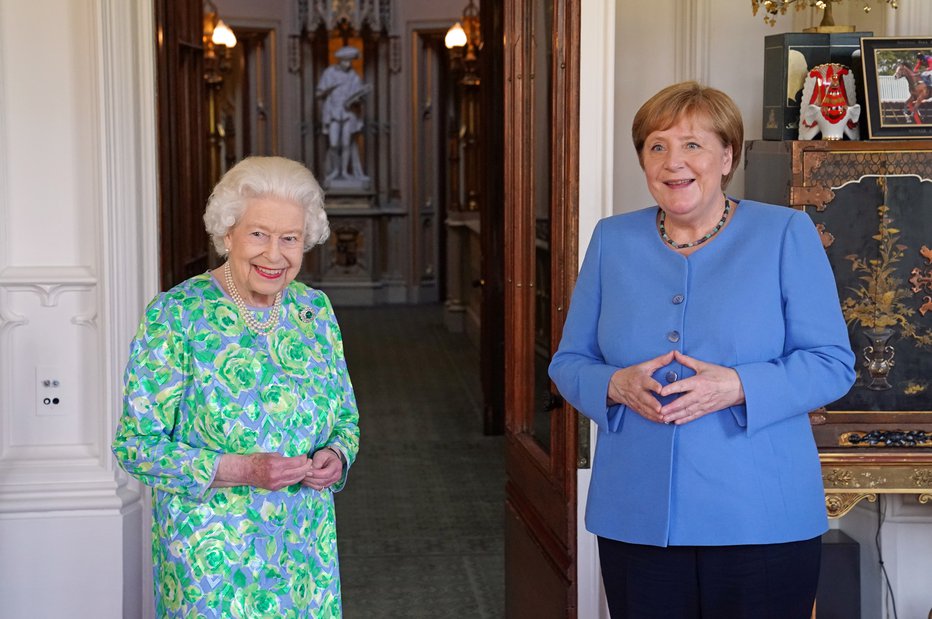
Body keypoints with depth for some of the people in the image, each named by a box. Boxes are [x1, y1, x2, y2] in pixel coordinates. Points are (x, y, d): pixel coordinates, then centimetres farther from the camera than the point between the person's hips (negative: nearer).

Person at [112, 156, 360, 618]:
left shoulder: (316, 310, 4)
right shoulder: (174, 316, -12)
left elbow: (346, 417, 14)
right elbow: (135, 445, -13)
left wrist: (337, 456, -9)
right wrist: (243, 470, -24)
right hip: (211, 552, -4)